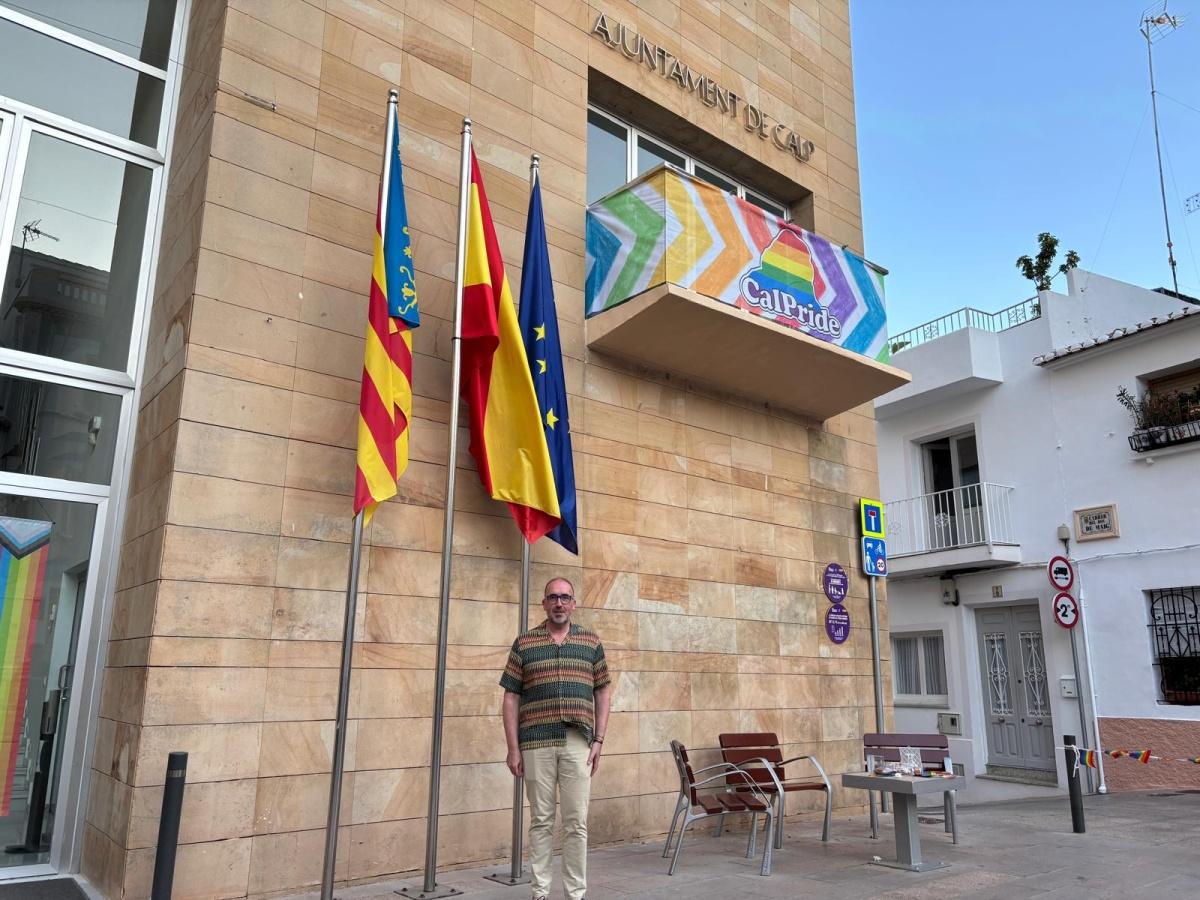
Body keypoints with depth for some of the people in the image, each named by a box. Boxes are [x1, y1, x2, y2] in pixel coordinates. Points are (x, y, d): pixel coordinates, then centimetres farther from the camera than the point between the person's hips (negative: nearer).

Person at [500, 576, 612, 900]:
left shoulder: (591, 642, 7)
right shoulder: (523, 644, 3)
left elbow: (603, 692, 9)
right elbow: (511, 697, 2)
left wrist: (599, 740, 1)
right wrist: (513, 748, -4)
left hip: (578, 744, 1)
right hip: (536, 745, -1)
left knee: (577, 823, 4)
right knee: (541, 821, 8)